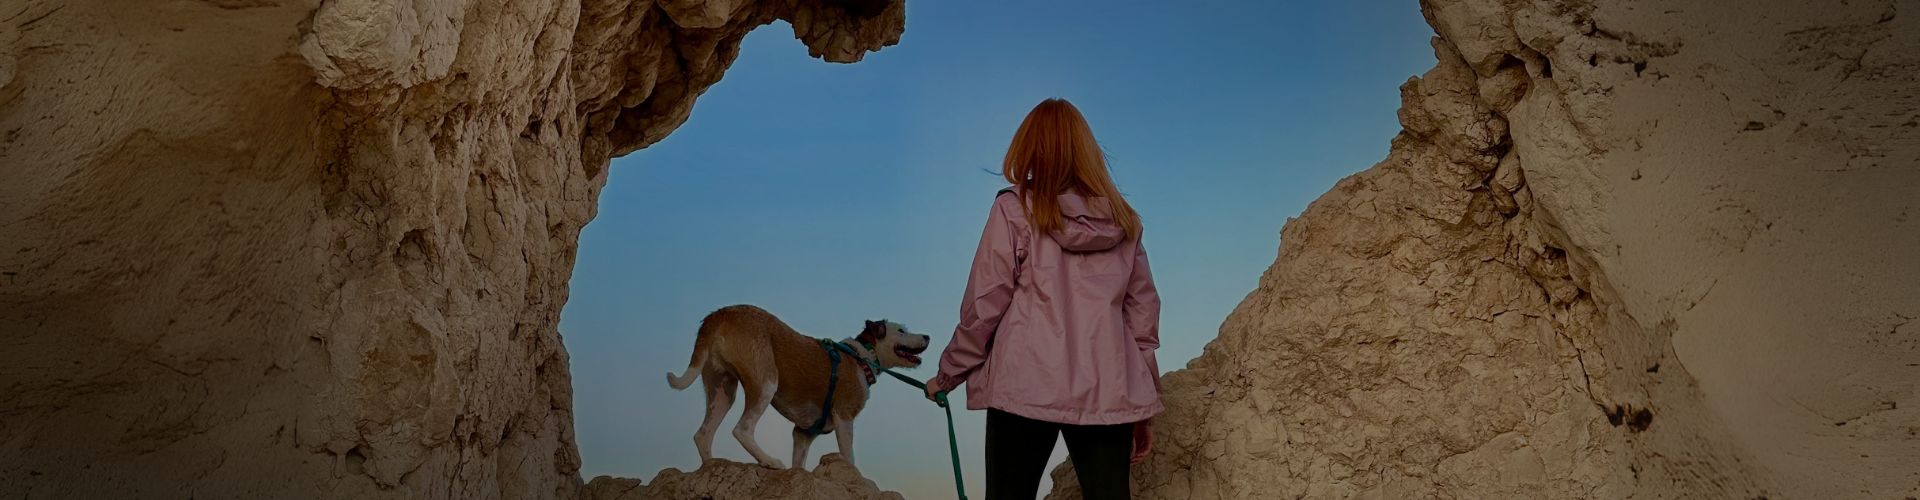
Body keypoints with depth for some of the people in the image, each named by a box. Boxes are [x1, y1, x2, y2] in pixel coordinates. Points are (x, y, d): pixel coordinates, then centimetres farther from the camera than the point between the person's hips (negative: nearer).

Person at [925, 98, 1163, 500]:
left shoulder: (1015, 209, 0)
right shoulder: (1123, 219, 11)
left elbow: (984, 305, -2)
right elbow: (1143, 312, 11)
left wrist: (947, 376, 10)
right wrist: (1142, 407, 17)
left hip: (1027, 387, -3)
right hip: (1108, 392, 3)